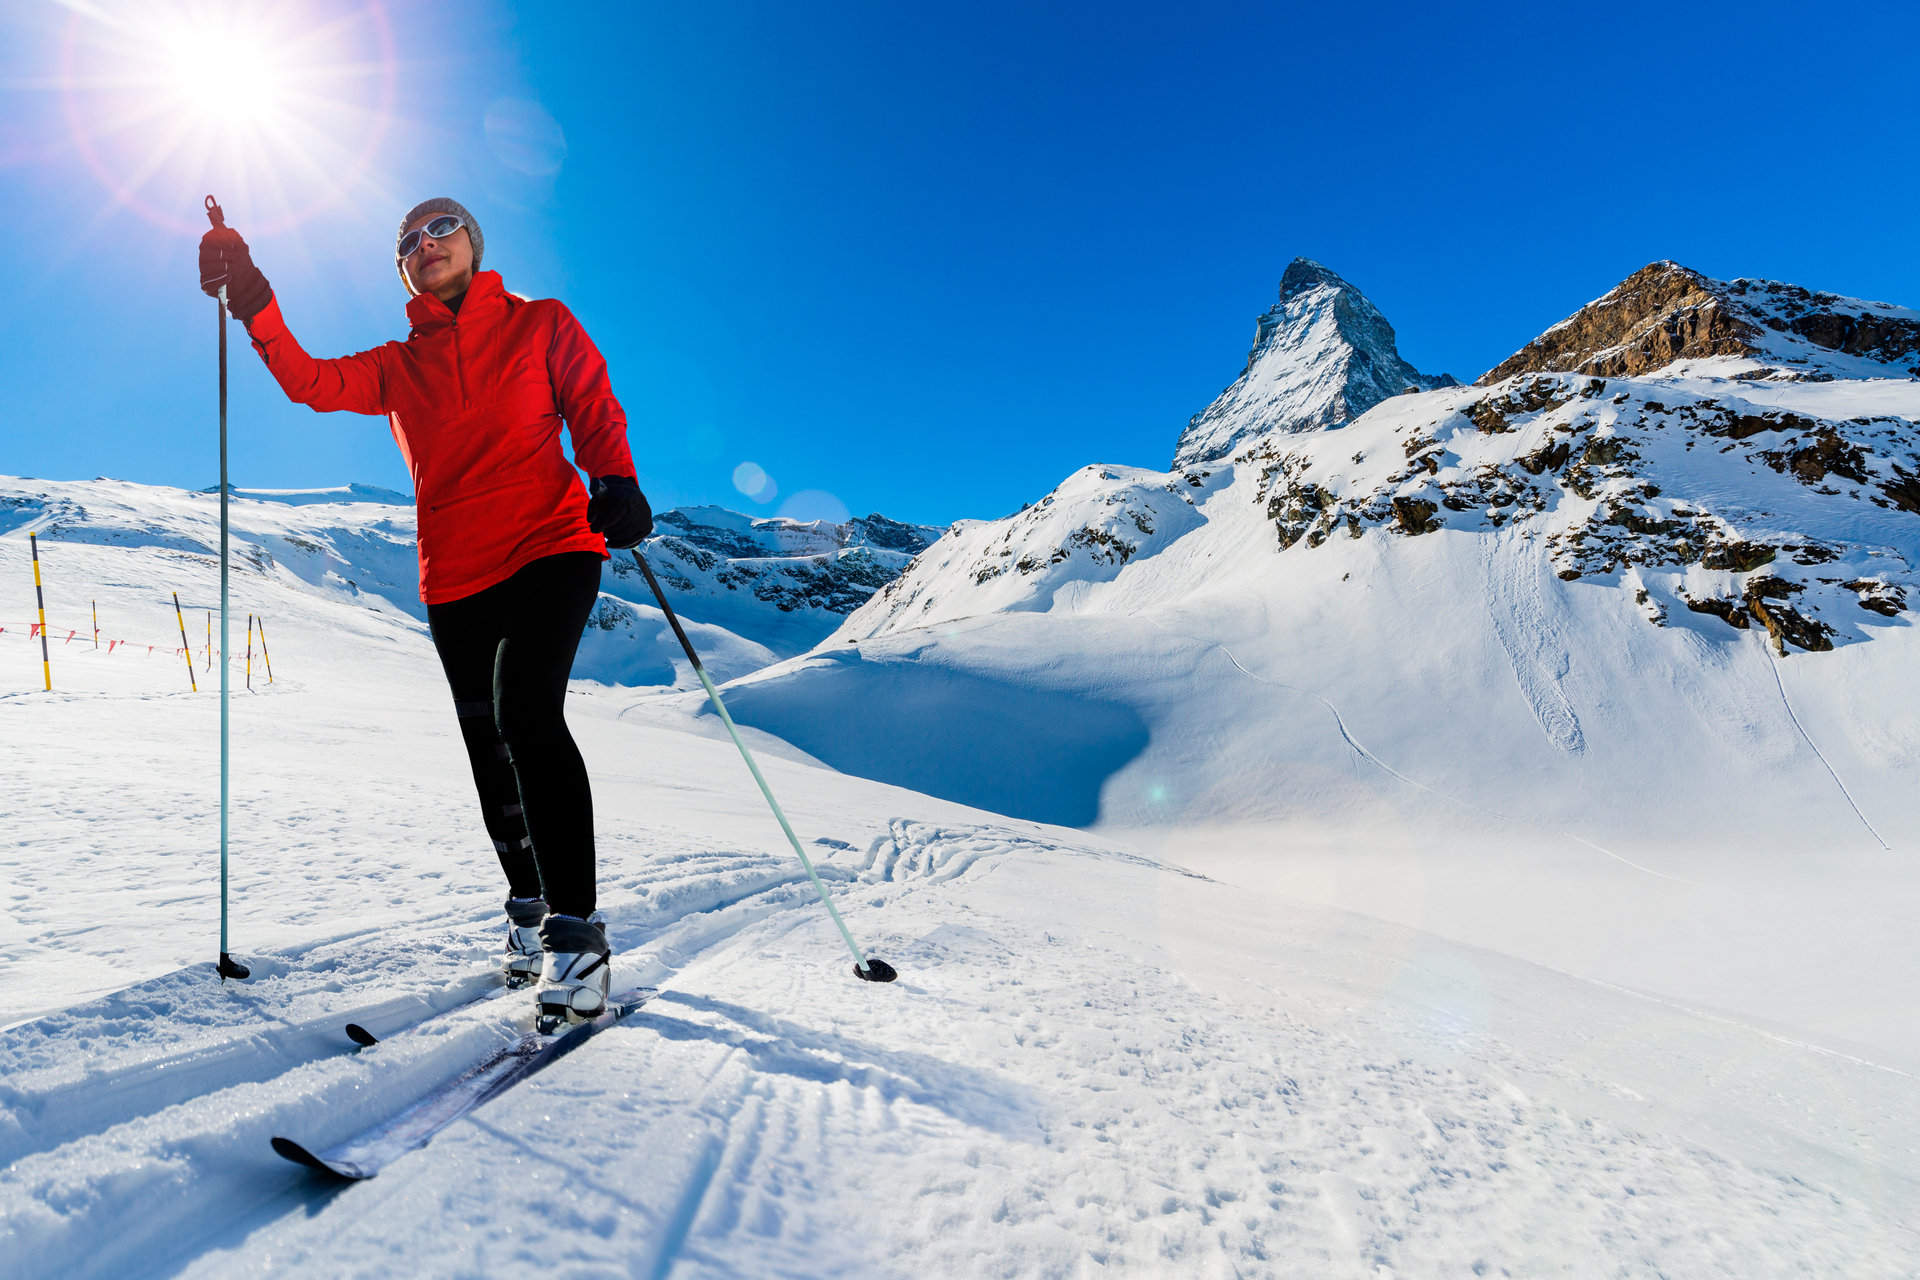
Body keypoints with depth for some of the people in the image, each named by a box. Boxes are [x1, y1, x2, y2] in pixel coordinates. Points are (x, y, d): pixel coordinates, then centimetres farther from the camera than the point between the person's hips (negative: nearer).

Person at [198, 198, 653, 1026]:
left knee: (526, 713, -25)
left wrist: (616, 483, -16)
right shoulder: (397, 368, 21)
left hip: (550, 546, -4)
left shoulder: (542, 325, 12)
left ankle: (575, 928, -22)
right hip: (454, 579, 5)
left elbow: (595, 411, 3)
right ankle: (529, 909, 24)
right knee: (490, 751, 7)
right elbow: (311, 383, 10)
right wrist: (252, 301, -3)